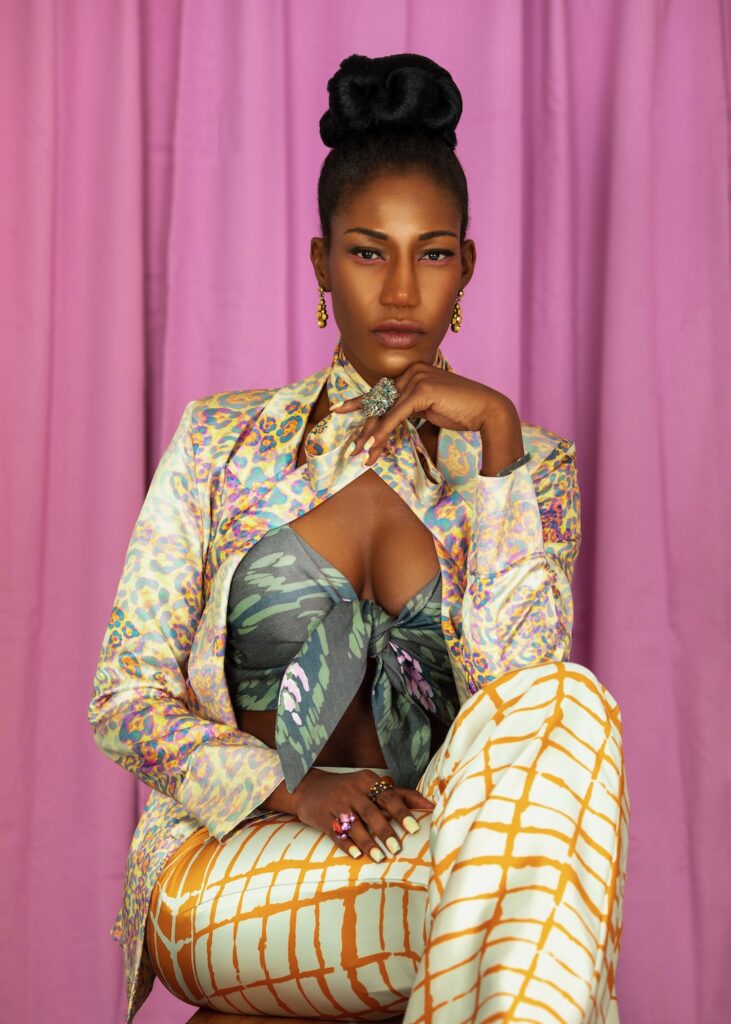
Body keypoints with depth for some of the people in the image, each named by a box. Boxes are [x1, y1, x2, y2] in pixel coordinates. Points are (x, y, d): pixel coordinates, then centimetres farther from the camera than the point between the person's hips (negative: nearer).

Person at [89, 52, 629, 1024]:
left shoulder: (530, 465, 10)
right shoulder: (219, 439, 9)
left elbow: (518, 691, -8)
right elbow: (126, 698, 4)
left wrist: (497, 436, -11)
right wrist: (292, 789, -14)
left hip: (433, 835, 2)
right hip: (225, 859, -2)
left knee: (567, 704, -34)